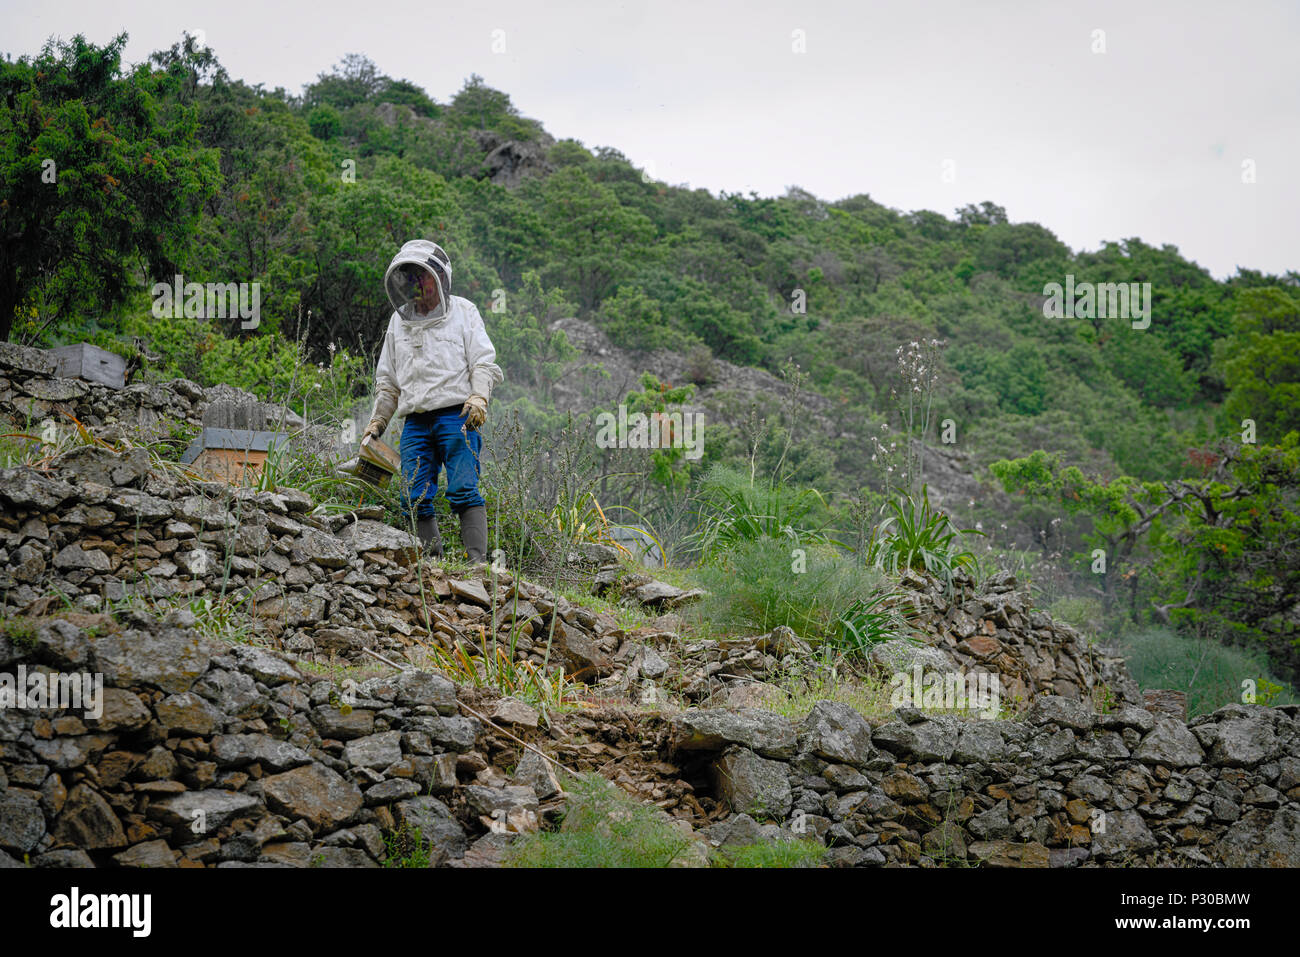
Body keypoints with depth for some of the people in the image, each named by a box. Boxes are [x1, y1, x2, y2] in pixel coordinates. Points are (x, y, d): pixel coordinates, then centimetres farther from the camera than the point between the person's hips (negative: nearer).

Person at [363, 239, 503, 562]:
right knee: (415, 498, -4)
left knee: (464, 489, -16)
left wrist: (478, 397, -16)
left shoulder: (462, 312, 9)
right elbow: (387, 381, 26)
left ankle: (478, 560, -19)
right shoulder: (398, 321, 21)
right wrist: (376, 422, 19)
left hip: (457, 415, -5)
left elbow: (483, 362, 2)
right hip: (416, 422, 5)